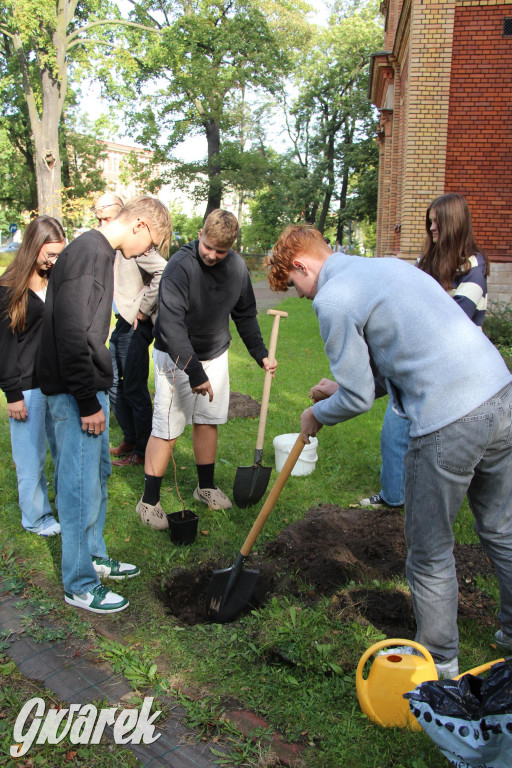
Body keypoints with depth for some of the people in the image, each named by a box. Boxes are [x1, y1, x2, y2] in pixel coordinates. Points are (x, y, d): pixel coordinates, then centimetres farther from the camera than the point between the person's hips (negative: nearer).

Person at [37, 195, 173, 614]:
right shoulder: (87, 253, -19)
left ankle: (94, 555, 37)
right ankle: (80, 584, 15)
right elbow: (72, 336, -25)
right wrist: (88, 403, -21)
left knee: (98, 474, 20)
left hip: (90, 387, 10)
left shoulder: (100, 252, 13)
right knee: (82, 486, 0)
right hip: (76, 392, -10)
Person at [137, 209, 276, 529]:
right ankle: (149, 500, 7)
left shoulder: (237, 267, -4)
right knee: (167, 428, -5)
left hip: (216, 354, 5)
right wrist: (194, 372, -30)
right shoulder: (181, 265, -23)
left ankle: (206, 486, 29)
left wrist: (261, 354, 8)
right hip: (176, 357, -5)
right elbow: (171, 324, -28)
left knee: (208, 420, 12)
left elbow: (245, 315, 11)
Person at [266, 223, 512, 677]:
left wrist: (318, 414, 14)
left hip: (449, 425, -9)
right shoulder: (387, 265, 19)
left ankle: (439, 663, 30)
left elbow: (357, 398, -7)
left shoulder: (332, 300, -8)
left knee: (430, 554, 11)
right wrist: (344, 386, 25)